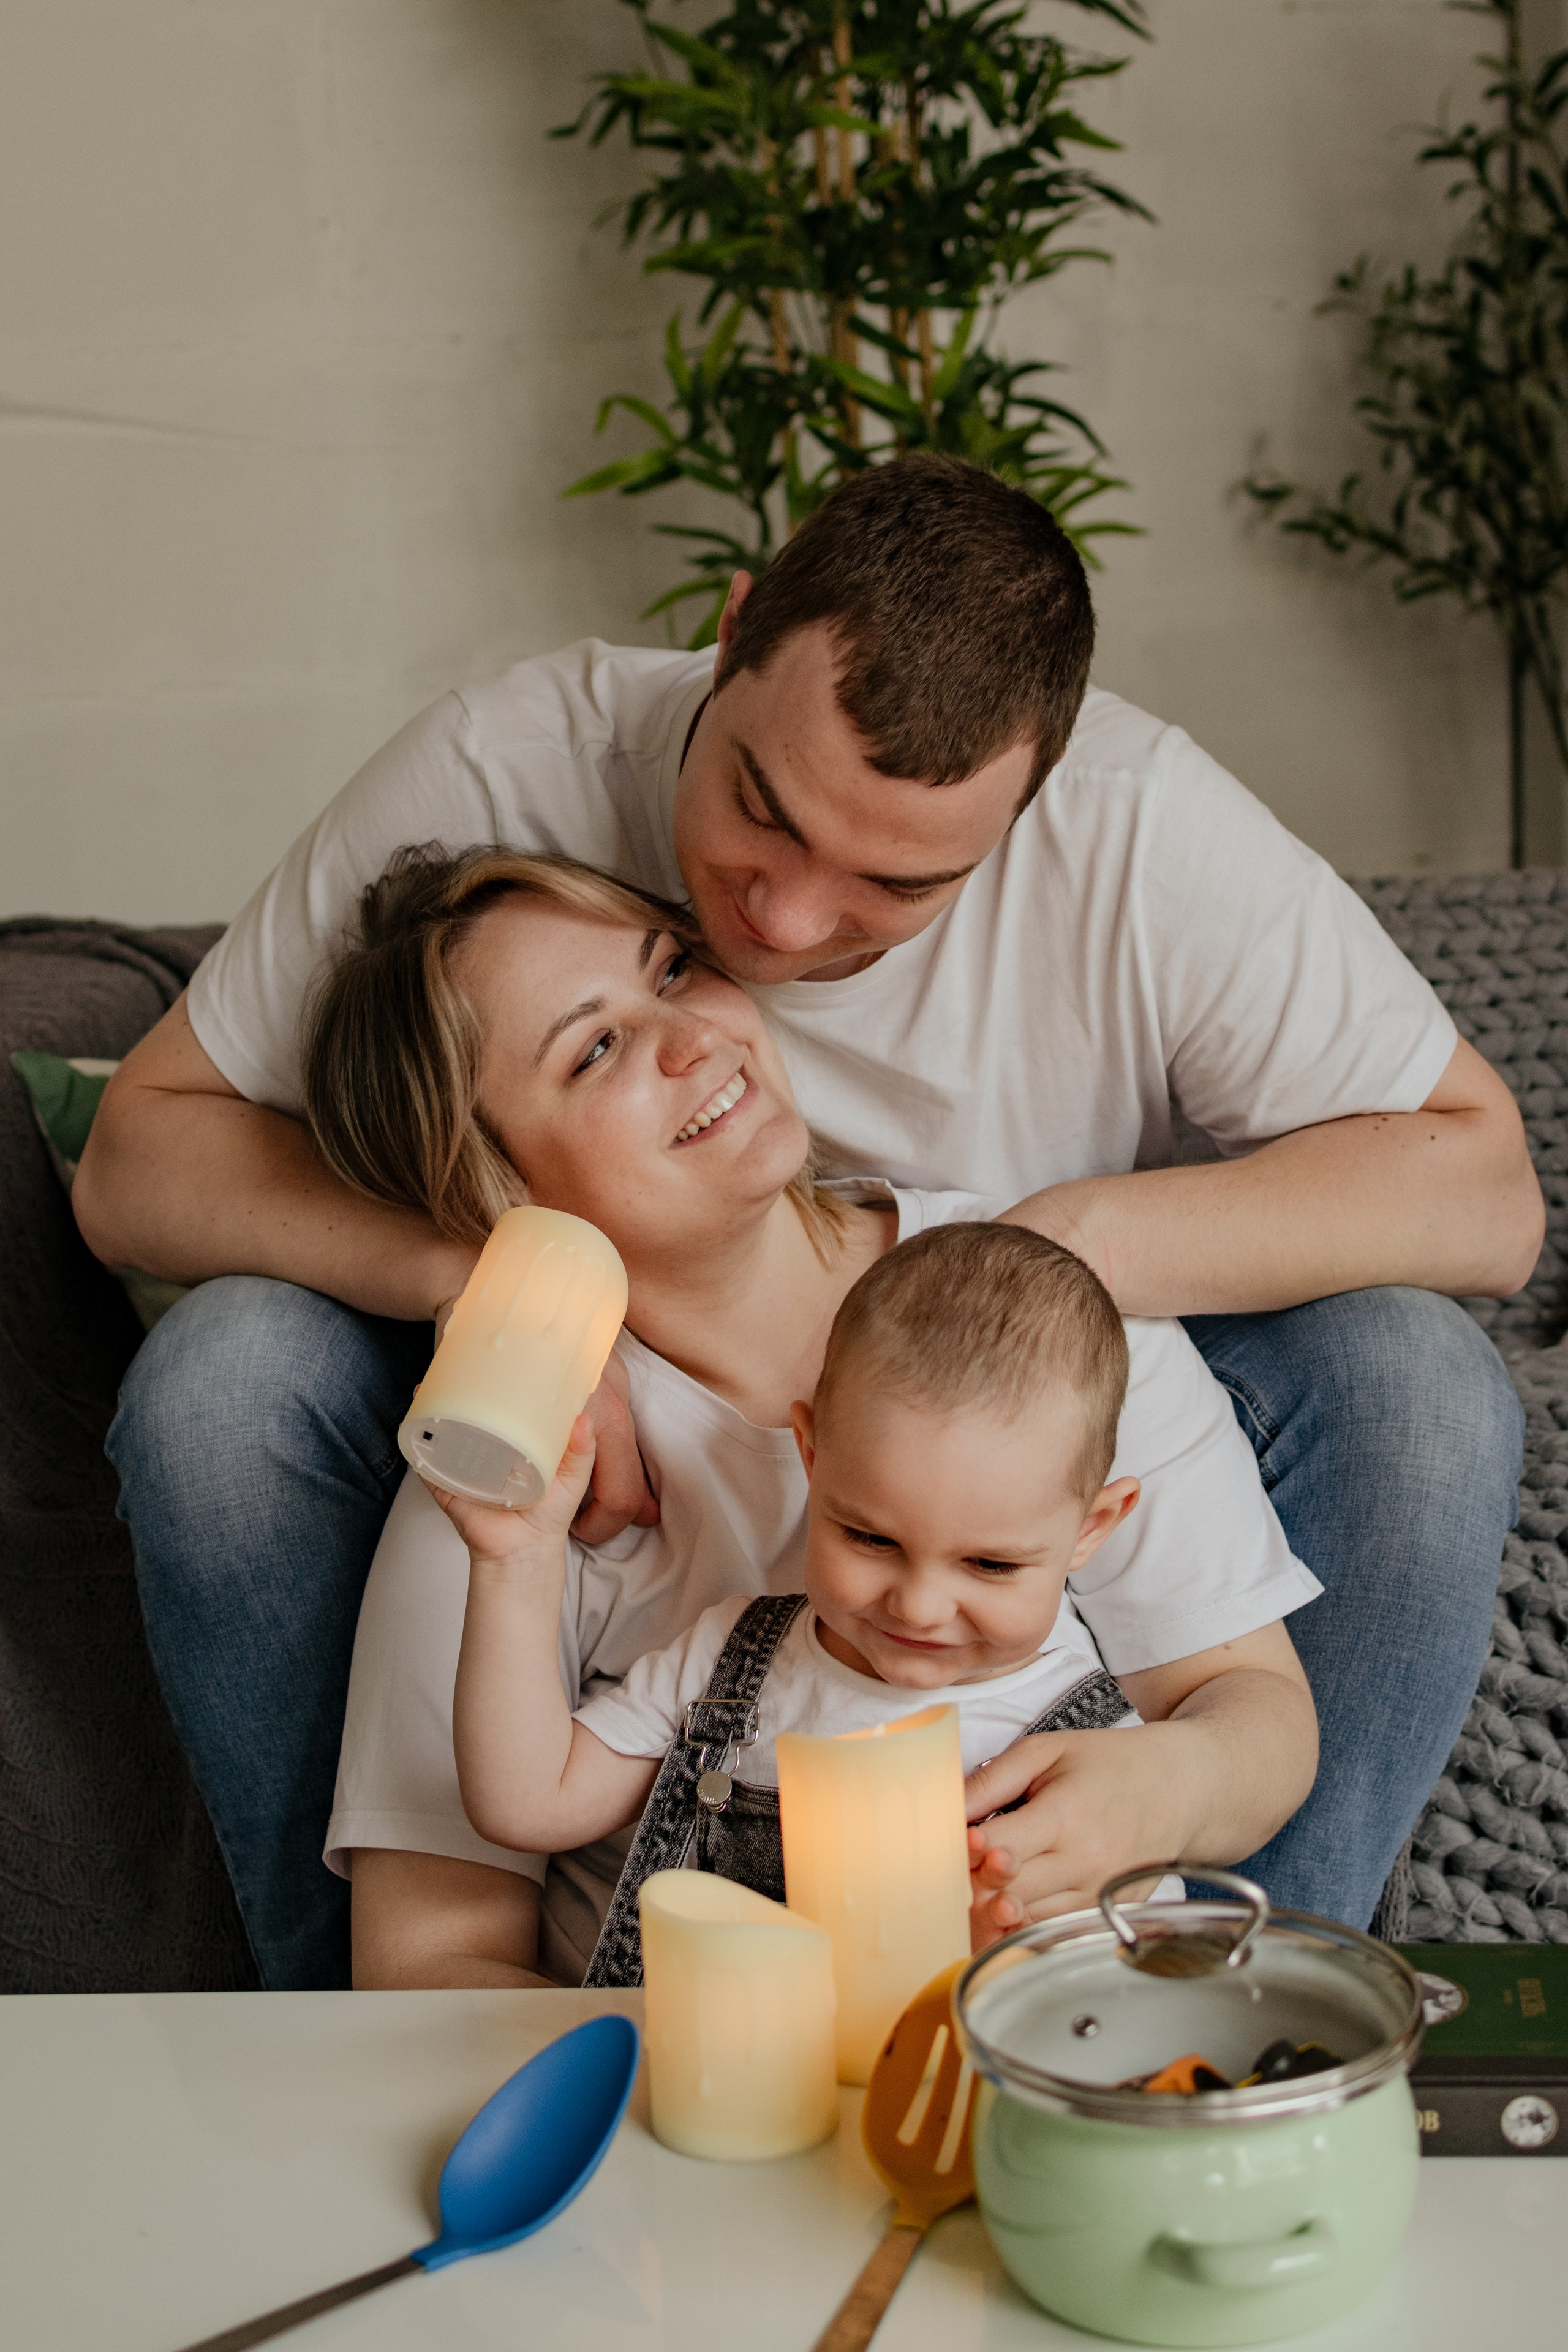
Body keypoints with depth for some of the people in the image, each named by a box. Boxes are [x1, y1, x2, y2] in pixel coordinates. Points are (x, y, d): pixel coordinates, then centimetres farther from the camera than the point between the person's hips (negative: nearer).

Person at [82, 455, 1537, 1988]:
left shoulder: (1145, 829, -21)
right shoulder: (501, 774, -21)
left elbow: (1484, 1194, -17)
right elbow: (134, 1162, -17)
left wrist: (1090, 1244, -32)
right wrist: (475, 1269, -36)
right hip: (602, 1468, 0)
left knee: (1415, 1389, -25)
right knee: (218, 1381, -26)